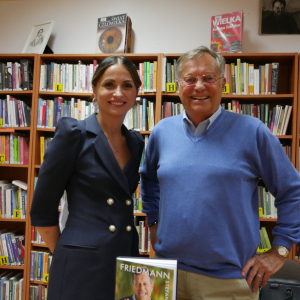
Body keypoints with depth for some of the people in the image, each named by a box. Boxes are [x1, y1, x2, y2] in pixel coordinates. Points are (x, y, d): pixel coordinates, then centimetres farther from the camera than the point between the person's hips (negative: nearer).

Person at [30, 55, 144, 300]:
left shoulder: (137, 142, 6)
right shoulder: (73, 134, -10)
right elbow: (42, 212, -7)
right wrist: (65, 257, -2)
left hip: (126, 265, 6)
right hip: (82, 269, -5)